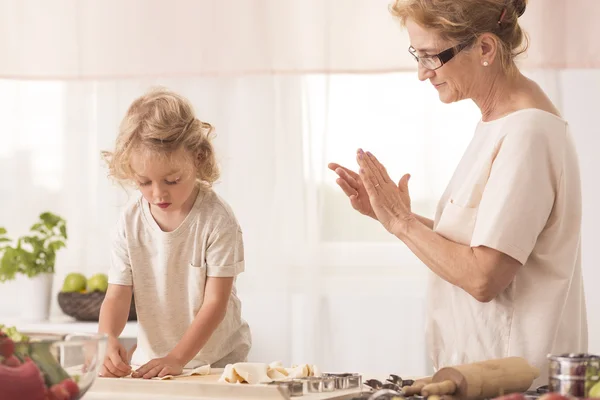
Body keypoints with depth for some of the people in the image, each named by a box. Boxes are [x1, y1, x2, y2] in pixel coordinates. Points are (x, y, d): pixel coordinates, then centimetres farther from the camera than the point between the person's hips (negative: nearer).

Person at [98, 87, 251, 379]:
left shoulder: (217, 219, -11)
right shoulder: (131, 222, -1)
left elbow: (215, 302, -11)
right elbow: (117, 296, -3)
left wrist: (177, 358, -21)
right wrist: (108, 339, -24)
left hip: (217, 358, -4)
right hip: (150, 360, 4)